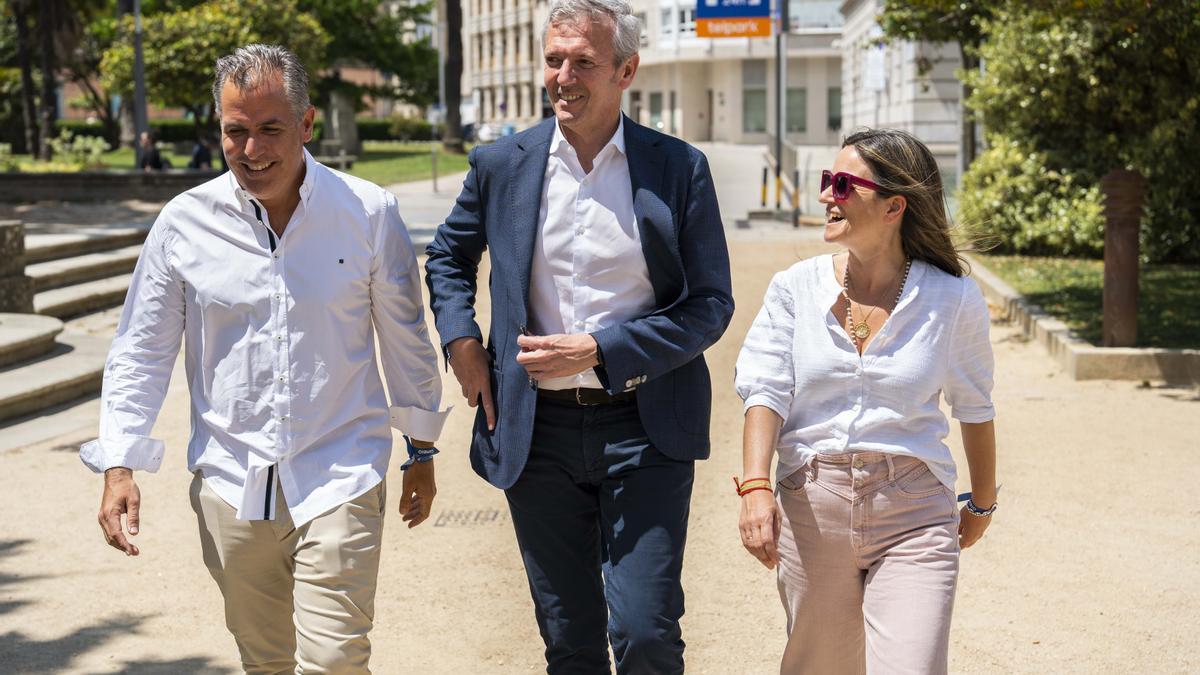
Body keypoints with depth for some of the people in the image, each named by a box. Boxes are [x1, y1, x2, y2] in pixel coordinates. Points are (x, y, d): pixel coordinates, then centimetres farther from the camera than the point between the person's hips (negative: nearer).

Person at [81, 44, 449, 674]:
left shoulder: (368, 213, -4)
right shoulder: (185, 221, -2)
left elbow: (405, 340, 7)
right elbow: (139, 352, 6)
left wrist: (421, 451, 14)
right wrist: (118, 467, -1)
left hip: (338, 477, -2)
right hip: (230, 485, 2)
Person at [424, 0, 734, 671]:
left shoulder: (680, 168, -3)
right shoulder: (502, 164, 3)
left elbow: (711, 305, -4)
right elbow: (448, 255, 22)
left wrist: (597, 351, -14)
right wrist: (460, 340, 5)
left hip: (644, 429, -2)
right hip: (538, 431, 3)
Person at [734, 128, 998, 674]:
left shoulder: (952, 299, -2)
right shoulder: (796, 287, 1)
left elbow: (974, 408, 11)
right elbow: (766, 392, -6)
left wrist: (982, 502, 23)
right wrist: (755, 487, -22)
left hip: (913, 513, -2)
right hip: (811, 507, 2)